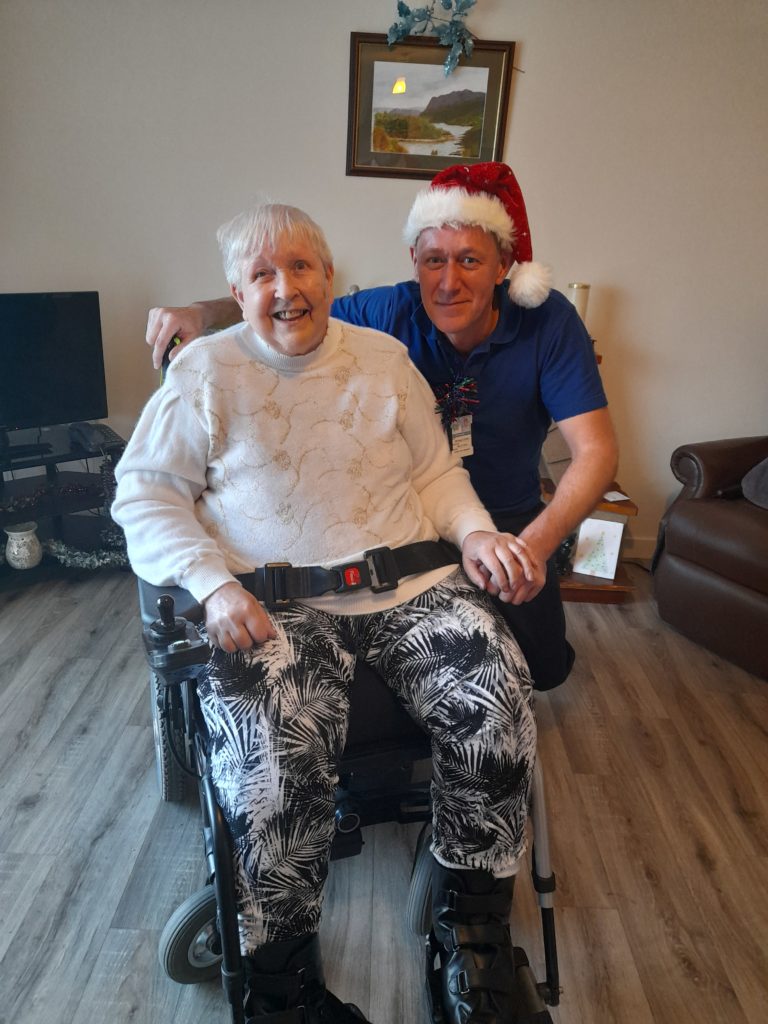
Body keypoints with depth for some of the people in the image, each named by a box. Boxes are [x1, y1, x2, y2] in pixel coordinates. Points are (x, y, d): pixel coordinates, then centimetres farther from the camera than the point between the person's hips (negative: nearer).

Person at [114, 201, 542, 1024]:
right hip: (274, 601, -2)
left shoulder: (384, 359, 17)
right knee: (271, 765, -29)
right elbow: (145, 494, 5)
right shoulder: (204, 374, 9)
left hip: (411, 580, 3)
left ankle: (472, 948, 3)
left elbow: (436, 470, 20)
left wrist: (476, 531, 0)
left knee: (499, 709, -21)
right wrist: (213, 585, -10)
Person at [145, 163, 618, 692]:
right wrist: (201, 311, -27)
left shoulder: (548, 321, -20)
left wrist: (535, 544, -40)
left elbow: (597, 451, -24)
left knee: (544, 667, 0)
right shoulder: (388, 312, -18)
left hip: (509, 521, 1)